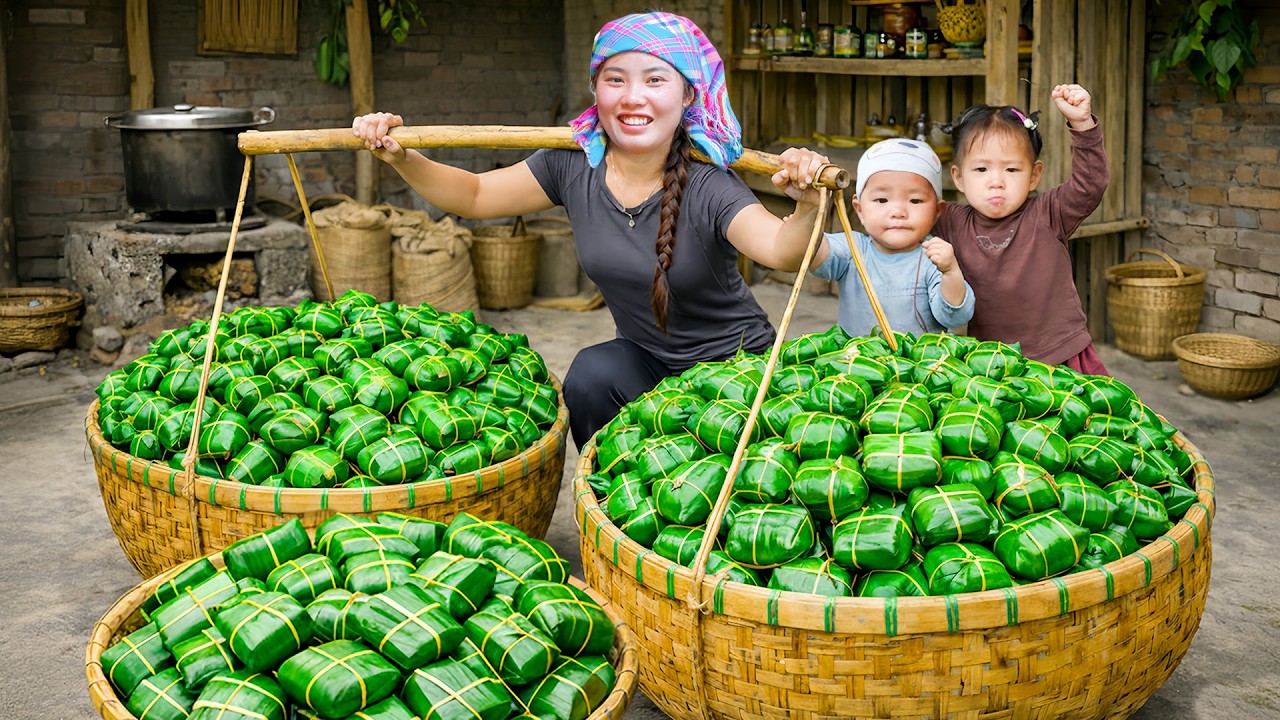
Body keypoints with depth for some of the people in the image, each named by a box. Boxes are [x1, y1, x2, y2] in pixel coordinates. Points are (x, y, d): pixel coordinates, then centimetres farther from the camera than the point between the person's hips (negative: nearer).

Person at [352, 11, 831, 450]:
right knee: (592, 374, -26)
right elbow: (474, 195, -1)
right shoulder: (573, 167, -10)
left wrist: (806, 207, -62)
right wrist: (401, 158, -17)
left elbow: (780, 250, -39)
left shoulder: (707, 187, -23)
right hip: (647, 359, 4)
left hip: (734, 362, -3)